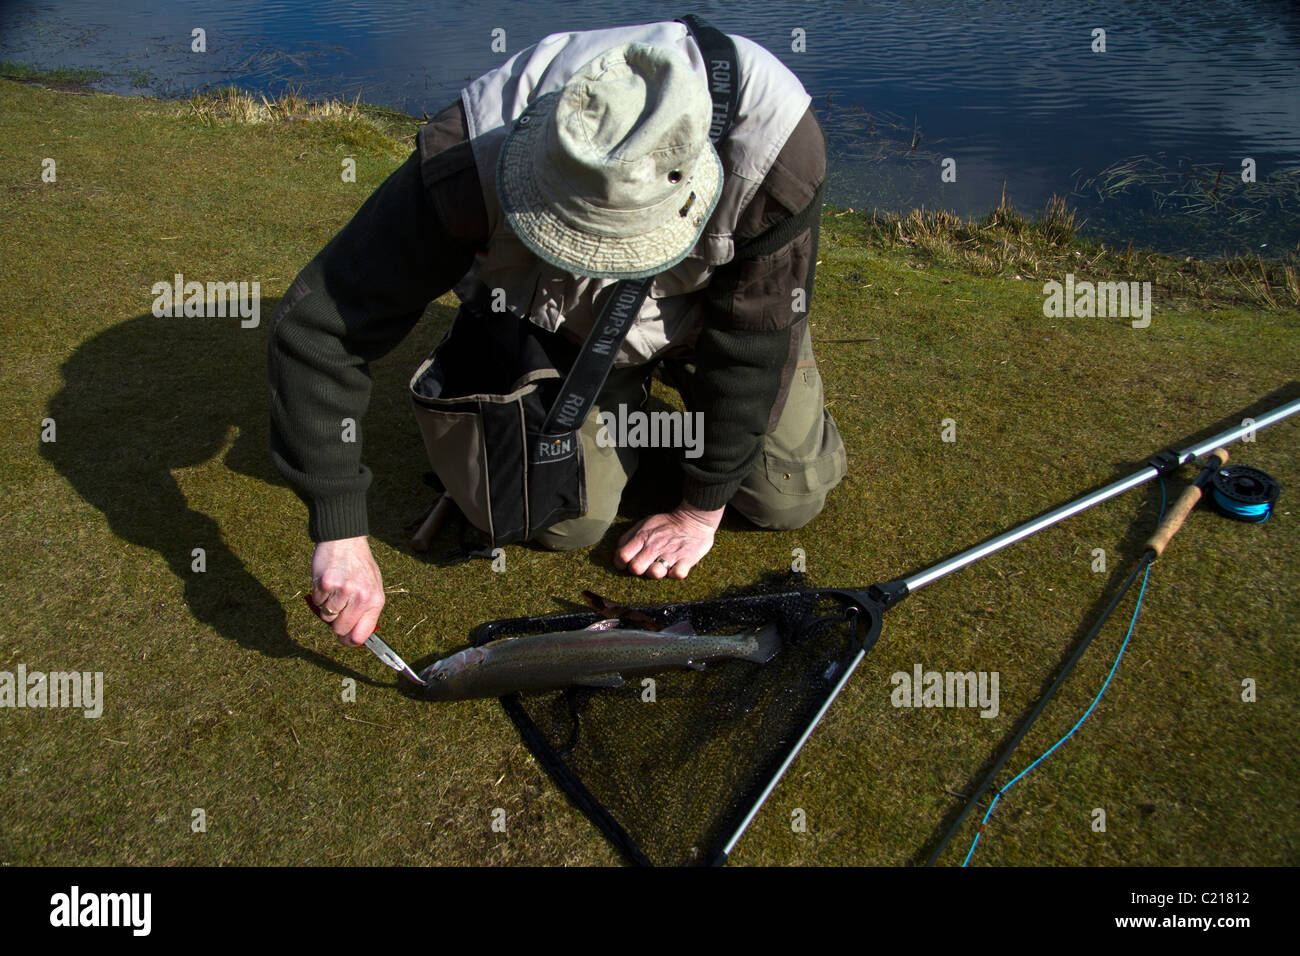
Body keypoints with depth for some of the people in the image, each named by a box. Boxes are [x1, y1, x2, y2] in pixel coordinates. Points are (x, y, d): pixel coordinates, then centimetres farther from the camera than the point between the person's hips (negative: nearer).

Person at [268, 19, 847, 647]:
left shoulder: (773, 142, -40)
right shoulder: (471, 163, -39)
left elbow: (754, 340, -27)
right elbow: (316, 324, -32)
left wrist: (700, 512, -18)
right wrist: (340, 534, -36)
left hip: (720, 303, 1)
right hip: (564, 320, 0)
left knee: (789, 496, -1)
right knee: (564, 520, -8)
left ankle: (681, 376, 26)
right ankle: (625, 387, 22)